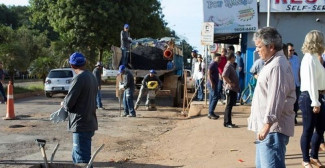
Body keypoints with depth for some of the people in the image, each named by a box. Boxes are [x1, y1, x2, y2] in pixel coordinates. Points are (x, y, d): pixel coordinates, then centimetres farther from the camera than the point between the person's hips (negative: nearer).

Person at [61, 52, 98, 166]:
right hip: (90, 122, 9)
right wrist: (67, 104, 12)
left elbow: (68, 104, -17)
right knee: (76, 157, 22)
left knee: (82, 161, -4)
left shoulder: (79, 79, -18)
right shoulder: (92, 77, 9)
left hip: (81, 125, -9)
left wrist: (63, 104, 4)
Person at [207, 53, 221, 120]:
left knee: (212, 98, 10)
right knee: (215, 97, -13)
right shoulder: (212, 64, -12)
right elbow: (209, 73, -21)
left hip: (214, 84, 10)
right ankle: (211, 113, -12)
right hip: (212, 84, -10)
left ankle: (211, 113, 13)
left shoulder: (215, 65, 18)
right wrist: (212, 83, -26)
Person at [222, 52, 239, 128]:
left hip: (234, 89, 10)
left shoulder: (231, 66, 16)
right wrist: (230, 83, -21)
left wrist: (236, 86, 16)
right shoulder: (228, 66, -15)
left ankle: (228, 122, 18)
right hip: (230, 89, -10)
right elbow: (224, 75, -30)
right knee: (229, 105, -6)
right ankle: (227, 122, -2)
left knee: (230, 105, 12)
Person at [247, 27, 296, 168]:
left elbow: (276, 98, -25)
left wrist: (267, 125, -26)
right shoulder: (271, 63, 18)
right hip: (265, 126, 11)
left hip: (273, 128, -11)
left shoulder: (277, 66, -17)